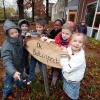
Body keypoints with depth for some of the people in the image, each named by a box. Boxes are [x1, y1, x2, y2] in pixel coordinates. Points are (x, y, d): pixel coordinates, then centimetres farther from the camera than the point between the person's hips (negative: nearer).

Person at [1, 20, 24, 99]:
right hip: (11, 70, -5)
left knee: (20, 79, 31)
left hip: (20, 66, 5)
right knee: (9, 82, 19)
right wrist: (13, 72, -58)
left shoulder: (20, 38, -15)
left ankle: (20, 85, 64)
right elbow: (7, 61, -43)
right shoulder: (6, 46, -35)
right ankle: (6, 93, 50)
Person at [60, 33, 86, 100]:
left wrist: (65, 56, -36)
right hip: (66, 78, 6)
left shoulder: (80, 58, -35)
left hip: (73, 82, -5)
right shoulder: (69, 49, -18)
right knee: (66, 90, 33)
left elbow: (67, 69, -32)